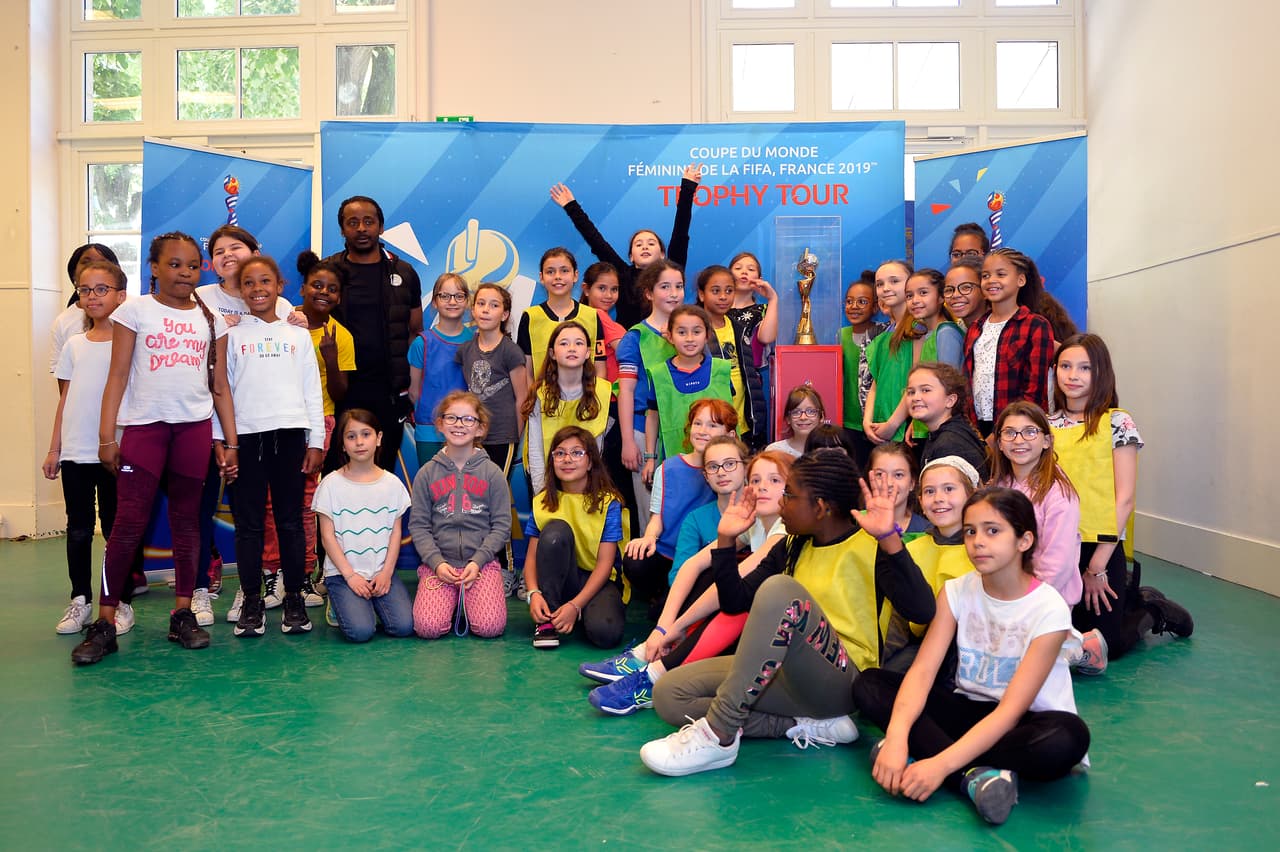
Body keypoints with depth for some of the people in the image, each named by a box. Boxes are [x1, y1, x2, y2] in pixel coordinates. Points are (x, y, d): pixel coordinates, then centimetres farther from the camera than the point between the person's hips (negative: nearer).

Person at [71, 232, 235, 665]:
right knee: (129, 523, -4)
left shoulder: (211, 320, 11)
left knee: (187, 520, 7)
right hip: (143, 425, -2)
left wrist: (230, 441, 7)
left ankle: (183, 614, 15)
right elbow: (118, 376, 0)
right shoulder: (135, 311, 4)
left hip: (195, 427, 2)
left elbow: (220, 385, 11)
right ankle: (105, 622, 3)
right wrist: (107, 437, -6)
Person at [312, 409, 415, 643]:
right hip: (342, 573, -2)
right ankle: (341, 602, 11)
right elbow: (327, 536, -3)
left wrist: (386, 572, -6)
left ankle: (372, 602, 13)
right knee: (360, 631, -22)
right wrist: (350, 575, -10)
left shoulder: (392, 483, 5)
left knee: (404, 626, -18)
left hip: (382, 571, 2)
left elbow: (396, 532, 5)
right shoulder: (332, 484, -2)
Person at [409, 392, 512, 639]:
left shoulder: (492, 473, 3)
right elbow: (418, 526, 4)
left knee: (490, 627, -21)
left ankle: (468, 601, 12)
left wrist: (478, 561, -11)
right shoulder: (427, 473, 5)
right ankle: (454, 603, 12)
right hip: (438, 562, 1)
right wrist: (436, 562, -11)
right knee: (427, 627, -21)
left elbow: (501, 525, 1)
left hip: (482, 561, 0)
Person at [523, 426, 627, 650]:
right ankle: (547, 620, -19)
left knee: (604, 631, -34)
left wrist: (575, 605, -24)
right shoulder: (543, 502, 1)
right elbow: (532, 555, -4)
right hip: (558, 579, 2)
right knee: (556, 530, -28)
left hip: (598, 581, -2)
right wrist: (534, 593, -24)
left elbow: (605, 563, -13)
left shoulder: (608, 503, -8)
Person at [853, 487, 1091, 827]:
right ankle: (977, 776, -28)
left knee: (1068, 737, -38)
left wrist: (942, 763, -37)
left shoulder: (1049, 609, -19)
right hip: (969, 708, 4)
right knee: (868, 685, -15)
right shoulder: (956, 592, -6)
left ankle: (928, 757, -28)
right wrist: (896, 736, -36)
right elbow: (922, 670, -17)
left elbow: (1012, 709, -25)